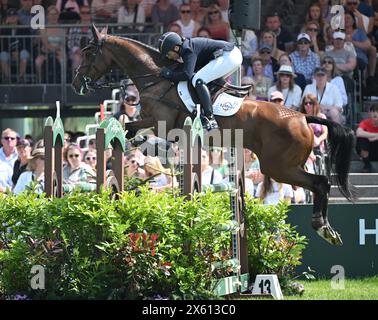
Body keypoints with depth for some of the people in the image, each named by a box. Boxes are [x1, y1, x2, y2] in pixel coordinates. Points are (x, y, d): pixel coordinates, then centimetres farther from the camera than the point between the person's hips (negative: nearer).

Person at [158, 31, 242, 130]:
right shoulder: (187, 47, 14)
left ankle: (210, 119, -26)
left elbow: (187, 75, -26)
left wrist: (169, 74, -14)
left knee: (197, 80, -20)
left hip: (228, 57, -11)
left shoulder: (188, 50, -16)